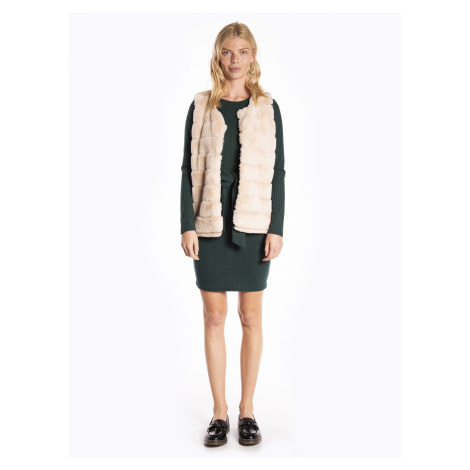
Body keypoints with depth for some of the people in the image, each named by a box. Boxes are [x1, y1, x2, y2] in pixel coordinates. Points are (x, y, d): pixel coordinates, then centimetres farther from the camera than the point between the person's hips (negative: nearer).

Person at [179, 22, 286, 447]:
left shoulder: (268, 107, 4)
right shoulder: (200, 106, 6)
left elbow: (277, 172, 3)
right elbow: (189, 169, 4)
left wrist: (277, 228, -5)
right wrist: (187, 226, -4)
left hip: (255, 224, 0)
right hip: (211, 223, 1)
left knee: (251, 317, 7)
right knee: (214, 317, 6)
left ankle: (247, 410, 22)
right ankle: (220, 412, 19)